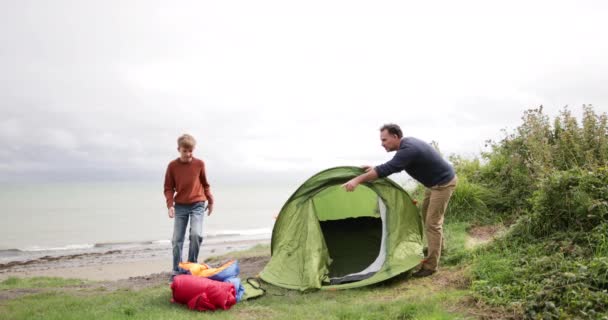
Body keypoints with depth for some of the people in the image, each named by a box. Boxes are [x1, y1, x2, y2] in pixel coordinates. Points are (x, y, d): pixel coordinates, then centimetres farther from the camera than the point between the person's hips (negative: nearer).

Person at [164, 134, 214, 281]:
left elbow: (205, 184, 9)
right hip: (180, 206, 1)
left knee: (196, 234, -18)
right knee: (177, 240, 2)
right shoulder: (172, 165, -5)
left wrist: (210, 201, 15)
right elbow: (168, 188, 0)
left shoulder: (199, 164, -3)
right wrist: (170, 204, -13)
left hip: (197, 205, -1)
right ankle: (176, 271, 14)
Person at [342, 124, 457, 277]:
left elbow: (388, 169, -37)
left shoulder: (408, 149, -31)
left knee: (433, 222, -8)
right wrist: (374, 169, 1)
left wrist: (358, 180, -37)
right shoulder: (407, 144, 0)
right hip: (434, 182, 10)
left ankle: (430, 265, -2)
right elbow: (392, 167, 14)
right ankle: (437, 246, 42)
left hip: (444, 182, -10)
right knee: (427, 215, 23)